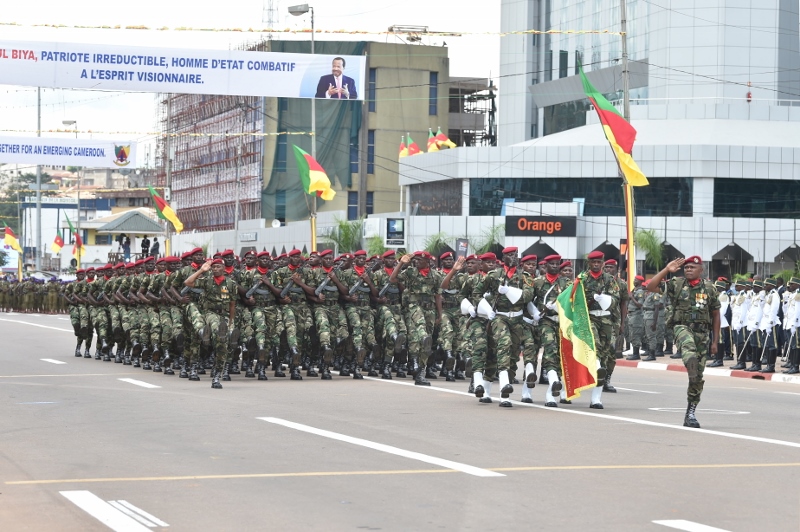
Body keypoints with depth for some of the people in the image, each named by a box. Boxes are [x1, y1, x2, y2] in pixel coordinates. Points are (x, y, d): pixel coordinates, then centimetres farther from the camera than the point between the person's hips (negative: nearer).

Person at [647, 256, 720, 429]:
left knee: (698, 376, 3)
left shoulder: (709, 288, 7)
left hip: (703, 332, 2)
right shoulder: (677, 284, 3)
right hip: (682, 327, -2)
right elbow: (651, 287, -5)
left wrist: (715, 341, 9)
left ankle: (690, 413, 11)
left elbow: (715, 315, 12)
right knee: (689, 349, -40)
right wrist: (666, 270, -9)